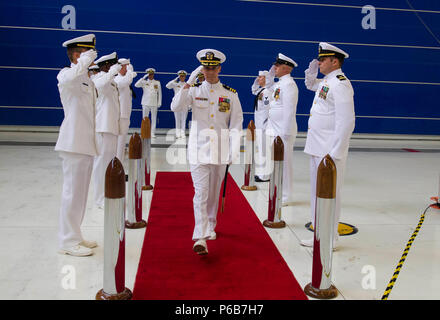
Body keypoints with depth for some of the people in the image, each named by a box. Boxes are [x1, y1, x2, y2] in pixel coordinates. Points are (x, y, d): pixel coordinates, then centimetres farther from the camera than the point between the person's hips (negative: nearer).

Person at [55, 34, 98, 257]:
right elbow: (69, 77, -34)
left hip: (86, 143, 9)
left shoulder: (88, 79, 20)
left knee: (80, 192, 14)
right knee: (72, 192, -5)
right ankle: (68, 241, 4)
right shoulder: (66, 75, -7)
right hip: (74, 142, -9)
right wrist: (86, 60, -20)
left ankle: (75, 237, 24)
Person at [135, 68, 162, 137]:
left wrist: (159, 103, 4)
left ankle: (152, 133, 7)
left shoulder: (157, 82, 8)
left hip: (154, 103, 0)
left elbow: (159, 93, 10)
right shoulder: (144, 82, 5)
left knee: (154, 118, 1)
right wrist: (143, 78, -15)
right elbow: (136, 85, -11)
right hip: (145, 103, 0)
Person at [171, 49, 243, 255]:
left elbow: (236, 124, 3)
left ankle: (210, 226, 34)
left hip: (220, 150, 2)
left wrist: (234, 152, -4)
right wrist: (187, 85, -20)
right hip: (198, 148, -1)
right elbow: (175, 107, -10)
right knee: (200, 193, -9)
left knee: (214, 192, 13)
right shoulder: (194, 91, 5)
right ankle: (200, 238, -10)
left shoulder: (230, 94, 5)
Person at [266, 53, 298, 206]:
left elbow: (290, 111, -20)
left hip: (283, 131, -10)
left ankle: (286, 197, 7)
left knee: (284, 163, -3)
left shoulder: (288, 84, -14)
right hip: (275, 130, 10)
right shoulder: (279, 84, 16)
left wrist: (285, 132, -21)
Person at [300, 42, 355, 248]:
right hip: (317, 148, 10)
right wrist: (312, 71, 16)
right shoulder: (325, 82, 14)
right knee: (317, 192, 16)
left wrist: (334, 153, -23)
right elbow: (310, 84, 38)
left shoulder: (340, 84, -15)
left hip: (329, 150, -10)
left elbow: (346, 122, -21)